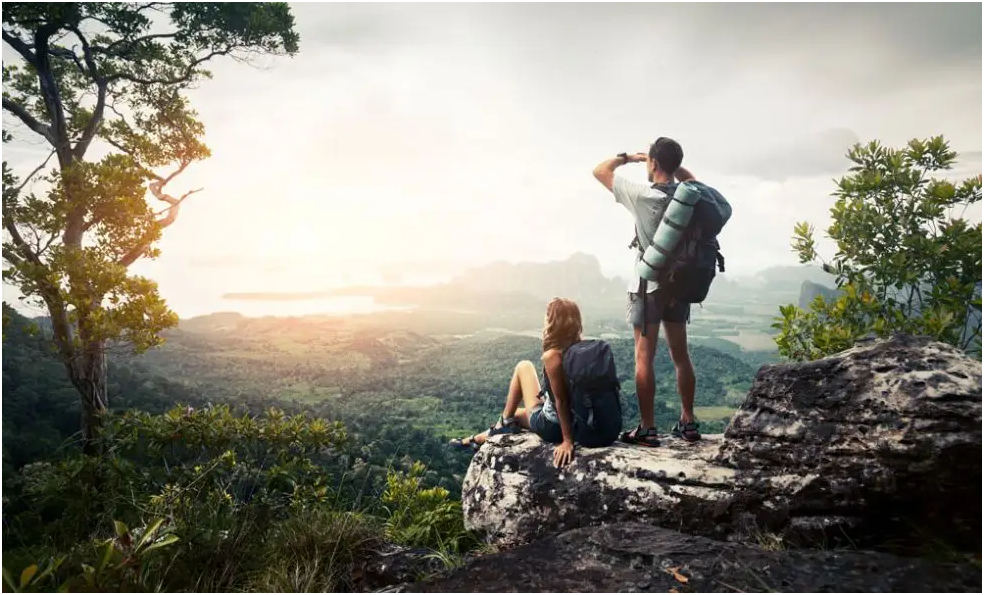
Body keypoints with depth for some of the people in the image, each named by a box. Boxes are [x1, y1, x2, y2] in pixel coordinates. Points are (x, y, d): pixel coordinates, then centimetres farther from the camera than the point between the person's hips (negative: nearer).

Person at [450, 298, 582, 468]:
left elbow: (561, 401, -23)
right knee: (516, 414, 31)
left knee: (524, 367, 9)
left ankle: (504, 423, 20)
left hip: (550, 426, -7)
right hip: (577, 423, 7)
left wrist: (567, 441, -19)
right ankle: (479, 439, 49)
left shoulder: (552, 356, -25)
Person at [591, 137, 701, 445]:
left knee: (644, 357, 0)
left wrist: (627, 157, 9)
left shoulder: (642, 195, -14)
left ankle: (647, 429, 3)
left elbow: (600, 171, -4)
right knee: (681, 355, 13)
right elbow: (691, 178, 28)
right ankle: (687, 423, 20)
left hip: (648, 285, -6)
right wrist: (672, 162, 15)